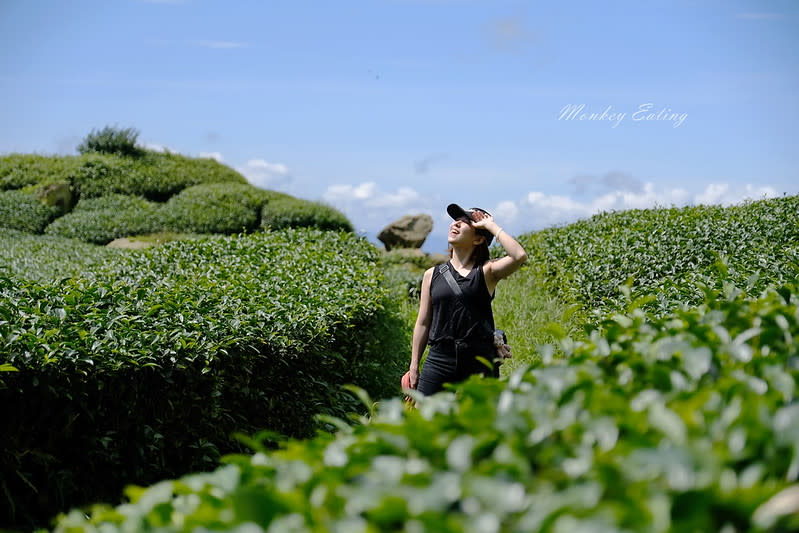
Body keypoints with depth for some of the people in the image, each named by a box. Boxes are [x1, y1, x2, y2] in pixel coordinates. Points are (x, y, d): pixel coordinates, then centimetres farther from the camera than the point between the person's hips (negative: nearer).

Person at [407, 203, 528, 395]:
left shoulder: (486, 272, 1)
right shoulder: (432, 275, 11)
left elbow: (520, 256, -18)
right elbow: (423, 323, 14)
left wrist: (491, 225, -7)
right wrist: (414, 367, 11)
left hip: (478, 362, -2)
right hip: (439, 360, 2)